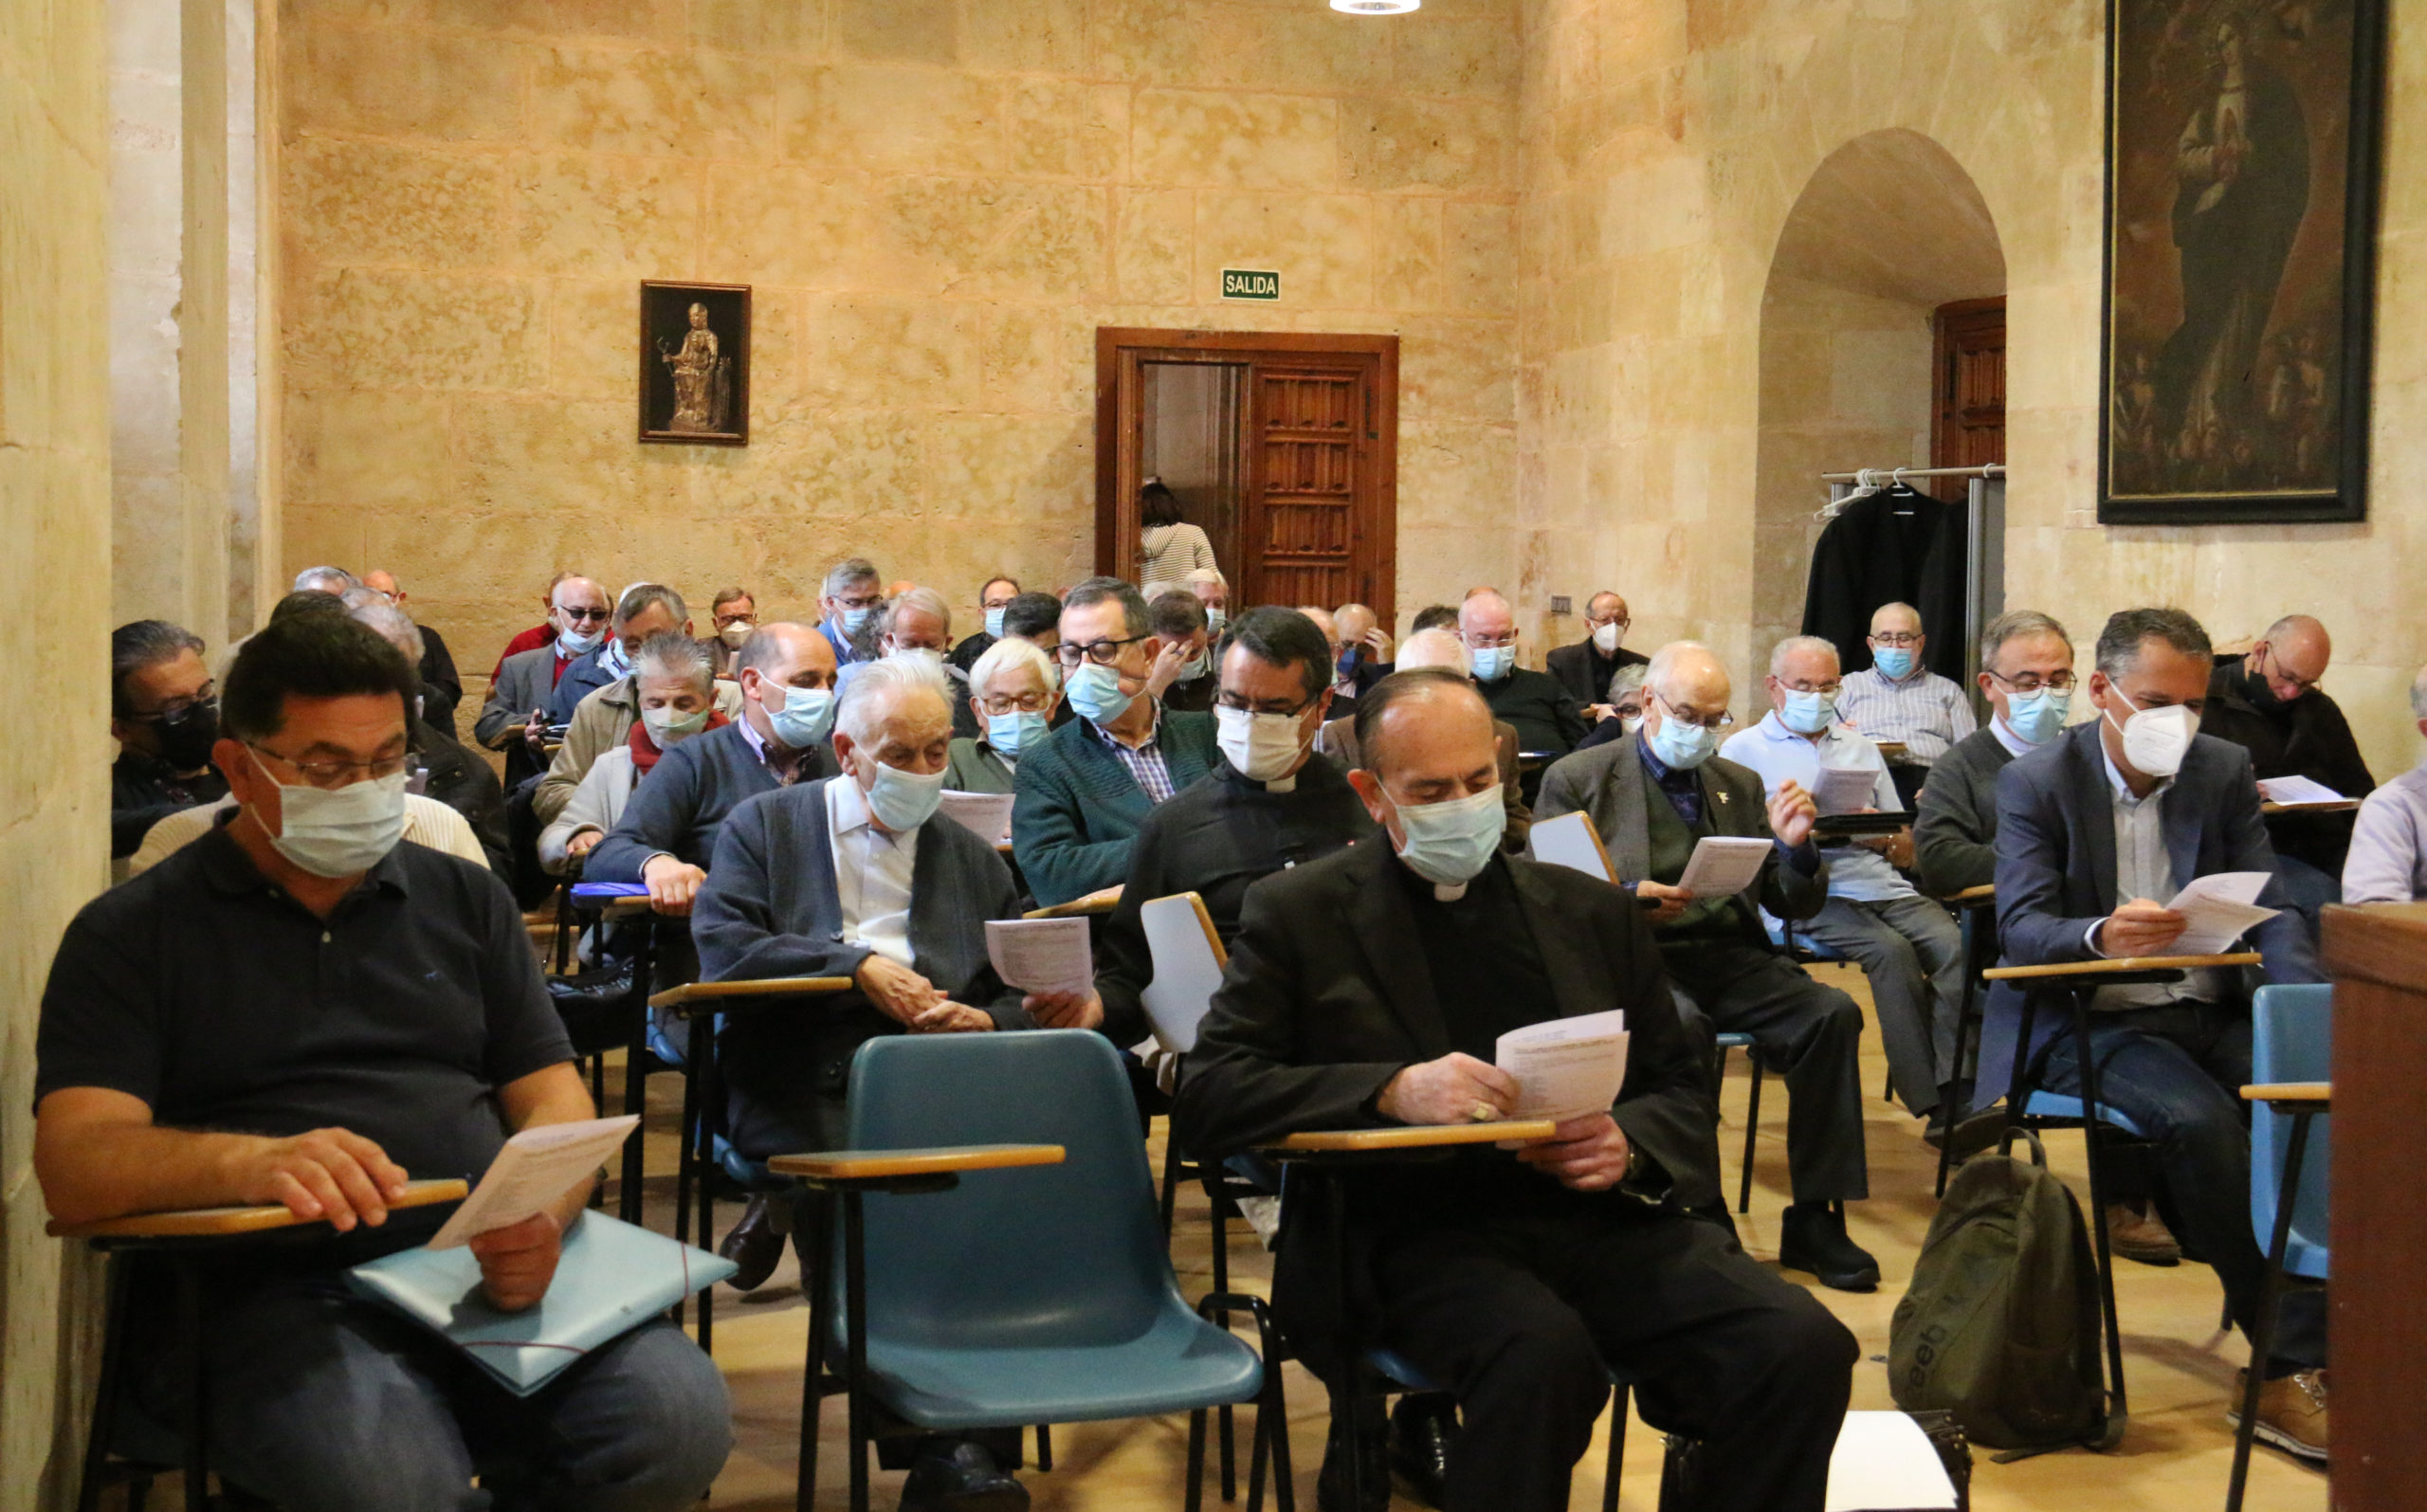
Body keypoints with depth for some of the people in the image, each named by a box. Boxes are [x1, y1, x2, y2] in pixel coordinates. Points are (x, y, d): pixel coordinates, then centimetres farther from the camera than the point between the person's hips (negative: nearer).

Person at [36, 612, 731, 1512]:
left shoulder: (463, 900, 20)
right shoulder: (132, 936, 9)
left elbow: (555, 1098, 14)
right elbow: (75, 1164, -4)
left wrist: (544, 1216, -12)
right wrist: (248, 1161, -27)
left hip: (496, 1267, 4)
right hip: (274, 1292, -4)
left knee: (679, 1421, -25)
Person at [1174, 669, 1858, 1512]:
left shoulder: (1592, 911, 18)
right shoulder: (1299, 914, 7)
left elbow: (1681, 1090, 20)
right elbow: (1204, 1100, -3)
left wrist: (1627, 1144, -6)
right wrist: (1392, 1092, -19)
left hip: (1598, 1217, 4)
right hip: (1411, 1232, -3)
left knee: (1804, 1347, -23)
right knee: (1543, 1352, -36)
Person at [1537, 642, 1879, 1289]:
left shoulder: (1741, 785, 22)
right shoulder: (1577, 779, 9)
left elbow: (1794, 907, 19)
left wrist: (1795, 846, -2)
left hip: (1733, 958, 4)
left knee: (1832, 1012, -24)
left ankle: (1814, 1218, -16)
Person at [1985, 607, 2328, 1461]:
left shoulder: (2225, 771, 8)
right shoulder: (2036, 783, -4)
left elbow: (2269, 907, 4)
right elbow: (2020, 924, -14)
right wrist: (2100, 935, -36)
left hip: (2208, 1014, 4)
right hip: (2084, 1023, -4)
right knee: (2199, 1119, -32)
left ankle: (2300, 1363, -23)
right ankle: (2289, 1358, -19)